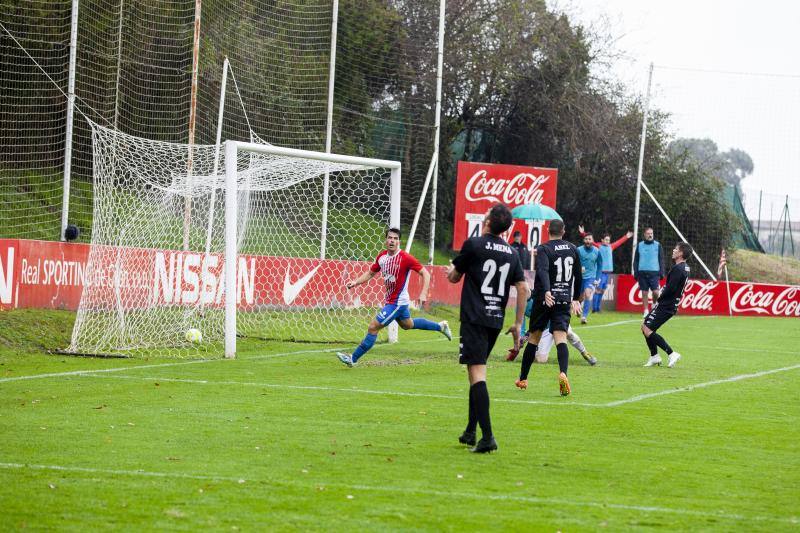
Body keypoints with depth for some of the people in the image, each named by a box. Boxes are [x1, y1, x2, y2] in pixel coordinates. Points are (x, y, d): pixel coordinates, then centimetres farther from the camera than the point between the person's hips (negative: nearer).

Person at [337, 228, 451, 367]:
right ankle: (440, 326, 49)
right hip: (390, 300, 9)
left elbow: (425, 274, -18)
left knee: (373, 328, -9)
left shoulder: (405, 258, -22)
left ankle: (353, 358, -1)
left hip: (397, 302, -9)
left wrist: (423, 294, -29)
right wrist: (355, 282, -3)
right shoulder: (382, 257, -1)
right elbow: (370, 273, 12)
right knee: (407, 324, 31)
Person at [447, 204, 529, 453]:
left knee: (477, 373, -12)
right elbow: (523, 288, 7)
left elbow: (453, 277, 5)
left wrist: (452, 271, 30)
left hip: (474, 318, -6)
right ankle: (471, 432, 24)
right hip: (496, 320, 6)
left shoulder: (473, 244, -5)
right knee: (476, 373, 20)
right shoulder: (511, 253, 10)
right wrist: (518, 324, 12)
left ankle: (487, 436, -24)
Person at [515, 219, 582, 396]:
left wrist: (546, 292, -38)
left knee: (534, 338, 11)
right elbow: (578, 276, 17)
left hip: (544, 299, -2)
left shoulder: (543, 249, -5)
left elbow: (543, 270, -24)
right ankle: (563, 373, -36)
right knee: (561, 338, -10)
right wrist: (576, 298, 30)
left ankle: (523, 379, 23)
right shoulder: (573, 249, 10)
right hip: (564, 300, 2)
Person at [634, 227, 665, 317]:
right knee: (644, 293, 3)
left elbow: (661, 259, 6)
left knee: (655, 292, -12)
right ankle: (645, 311, 11)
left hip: (654, 273, -1)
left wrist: (661, 272, -2)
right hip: (642, 273, 1)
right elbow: (636, 260, 10)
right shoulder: (639, 245, 8)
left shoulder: (657, 245, 5)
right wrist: (635, 273, 2)